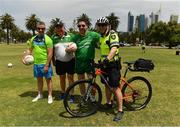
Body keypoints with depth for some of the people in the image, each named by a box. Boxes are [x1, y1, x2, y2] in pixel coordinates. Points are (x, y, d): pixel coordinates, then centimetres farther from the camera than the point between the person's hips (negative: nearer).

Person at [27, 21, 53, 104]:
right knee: (39, 79, 16)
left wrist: (47, 65, -17)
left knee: (48, 79, 5)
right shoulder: (33, 39, 5)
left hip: (45, 63, -5)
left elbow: (50, 53, -14)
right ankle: (40, 94, 32)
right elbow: (30, 50, 16)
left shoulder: (47, 39, -11)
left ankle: (50, 96, 17)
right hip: (36, 63, 5)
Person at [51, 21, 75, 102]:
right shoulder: (53, 37, 0)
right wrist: (53, 60, 3)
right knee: (62, 77, 13)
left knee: (70, 77, 3)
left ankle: (71, 95, 13)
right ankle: (63, 93, 31)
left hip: (70, 60, -1)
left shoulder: (69, 36, -3)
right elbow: (52, 50, 4)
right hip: (59, 61, 2)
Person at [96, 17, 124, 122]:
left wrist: (108, 58, -43)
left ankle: (120, 110, 4)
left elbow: (114, 48, -28)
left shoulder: (112, 34, -12)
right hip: (104, 64, 8)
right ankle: (109, 103, 35)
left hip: (113, 64, -8)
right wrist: (102, 60, 21)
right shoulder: (101, 37, 14)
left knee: (115, 87, -6)